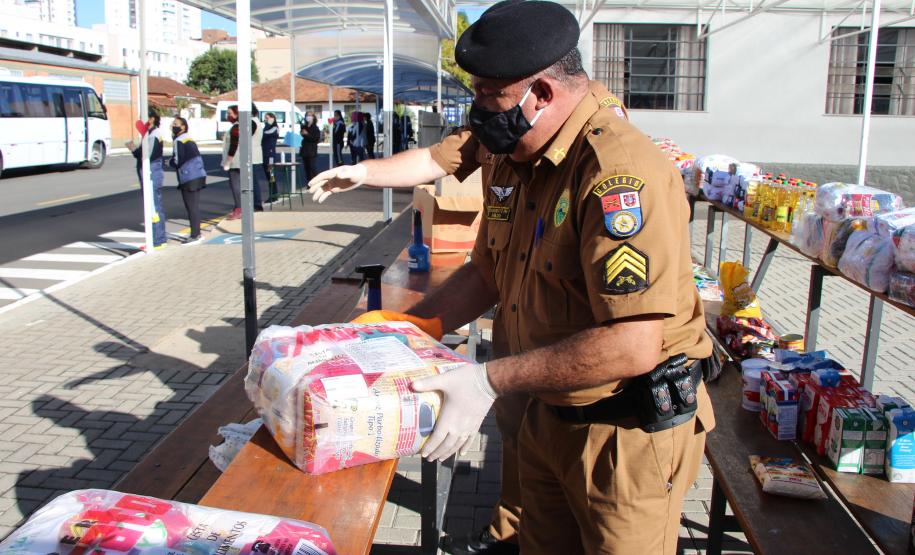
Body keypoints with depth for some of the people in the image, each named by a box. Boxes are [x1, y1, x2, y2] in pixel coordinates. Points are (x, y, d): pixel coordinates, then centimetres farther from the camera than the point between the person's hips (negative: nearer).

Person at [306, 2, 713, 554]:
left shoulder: (619, 171, -26)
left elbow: (632, 347, -31)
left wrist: (488, 381, -27)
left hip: (628, 431, -7)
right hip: (546, 413, 7)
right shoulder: (513, 153, 2)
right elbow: (488, 274, 11)